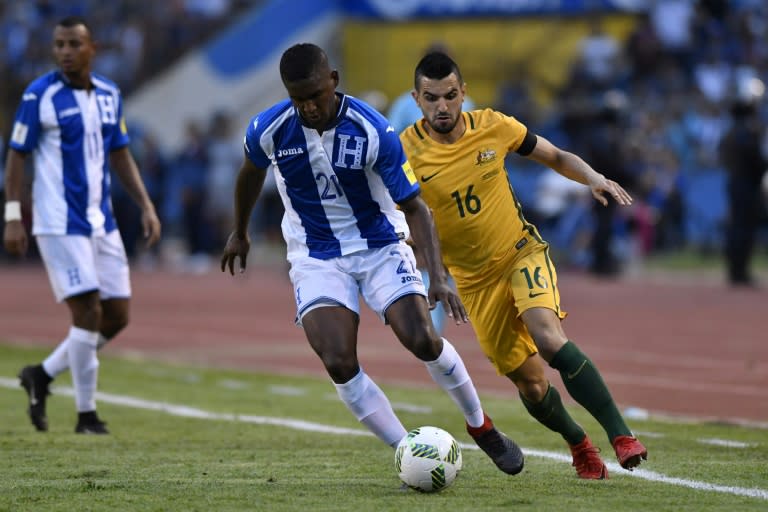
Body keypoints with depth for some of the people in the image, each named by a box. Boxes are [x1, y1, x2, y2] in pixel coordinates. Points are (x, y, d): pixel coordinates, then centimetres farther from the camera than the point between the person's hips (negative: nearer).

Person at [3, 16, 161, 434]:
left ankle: (42, 376, 22)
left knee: (117, 315, 5)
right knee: (88, 313, -11)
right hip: (60, 223, -6)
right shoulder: (39, 95, -7)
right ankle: (86, 415, 1)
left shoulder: (109, 94, 9)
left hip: (101, 222, 6)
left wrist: (146, 206, 10)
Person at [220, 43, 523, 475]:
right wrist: (240, 233, 25)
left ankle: (481, 427, 9)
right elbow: (252, 174, 11)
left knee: (422, 339, -18)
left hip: (380, 246, -1)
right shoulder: (268, 130, -14)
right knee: (339, 364, -19)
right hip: (316, 257, 1)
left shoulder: (374, 132, -21)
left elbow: (413, 206, -15)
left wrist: (439, 276, -25)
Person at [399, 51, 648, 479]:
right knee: (530, 384, 2)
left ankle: (621, 435, -28)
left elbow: (555, 157, 7)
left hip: (522, 252, 0)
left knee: (548, 337, -28)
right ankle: (578, 442, 32)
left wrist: (593, 178, -12)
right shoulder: (406, 152, -13)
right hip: (474, 279, 0)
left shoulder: (492, 127, -7)